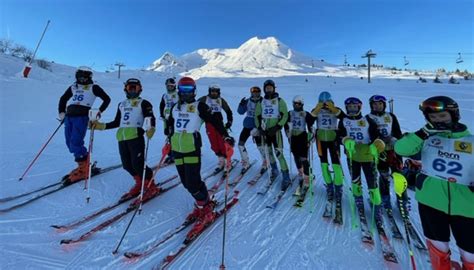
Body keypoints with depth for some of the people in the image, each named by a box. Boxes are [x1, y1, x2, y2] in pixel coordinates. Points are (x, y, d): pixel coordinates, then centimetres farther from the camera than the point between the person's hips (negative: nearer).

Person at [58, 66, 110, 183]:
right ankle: (85, 164, 16)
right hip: (69, 116, 7)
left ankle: (84, 167, -2)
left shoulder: (93, 87, 7)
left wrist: (99, 111, -5)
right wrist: (61, 112, 18)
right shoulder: (73, 87, 23)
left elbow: (107, 99, 4)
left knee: (75, 143, -15)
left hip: (82, 116, -6)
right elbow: (63, 99, 31)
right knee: (70, 143, 4)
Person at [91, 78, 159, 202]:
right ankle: (140, 184, 28)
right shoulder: (121, 105, 24)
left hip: (136, 136, -6)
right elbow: (116, 123, 26)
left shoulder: (143, 103, 6)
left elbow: (151, 118, -9)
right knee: (127, 165, 7)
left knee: (138, 164, -11)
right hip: (122, 138, 6)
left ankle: (151, 187, 6)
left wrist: (151, 129, -29)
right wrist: (101, 126, 18)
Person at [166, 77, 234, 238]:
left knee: (193, 182, -11)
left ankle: (207, 209, 9)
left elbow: (215, 120, -5)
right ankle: (202, 203, 29)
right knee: (186, 182, 10)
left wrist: (226, 137, -14)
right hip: (177, 149, 6)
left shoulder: (199, 106, 1)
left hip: (192, 148, -6)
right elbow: (170, 125, 29)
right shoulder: (175, 108, 18)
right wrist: (168, 142, 29)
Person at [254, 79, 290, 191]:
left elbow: (285, 116, -4)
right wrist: (260, 128, -2)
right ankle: (274, 170, 36)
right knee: (268, 152, 12)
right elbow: (257, 116, 12)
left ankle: (286, 177, -2)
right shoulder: (261, 102, 9)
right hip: (265, 131, 4)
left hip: (275, 131, -4)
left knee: (279, 153, -10)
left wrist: (277, 127, -15)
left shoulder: (279, 101, 0)